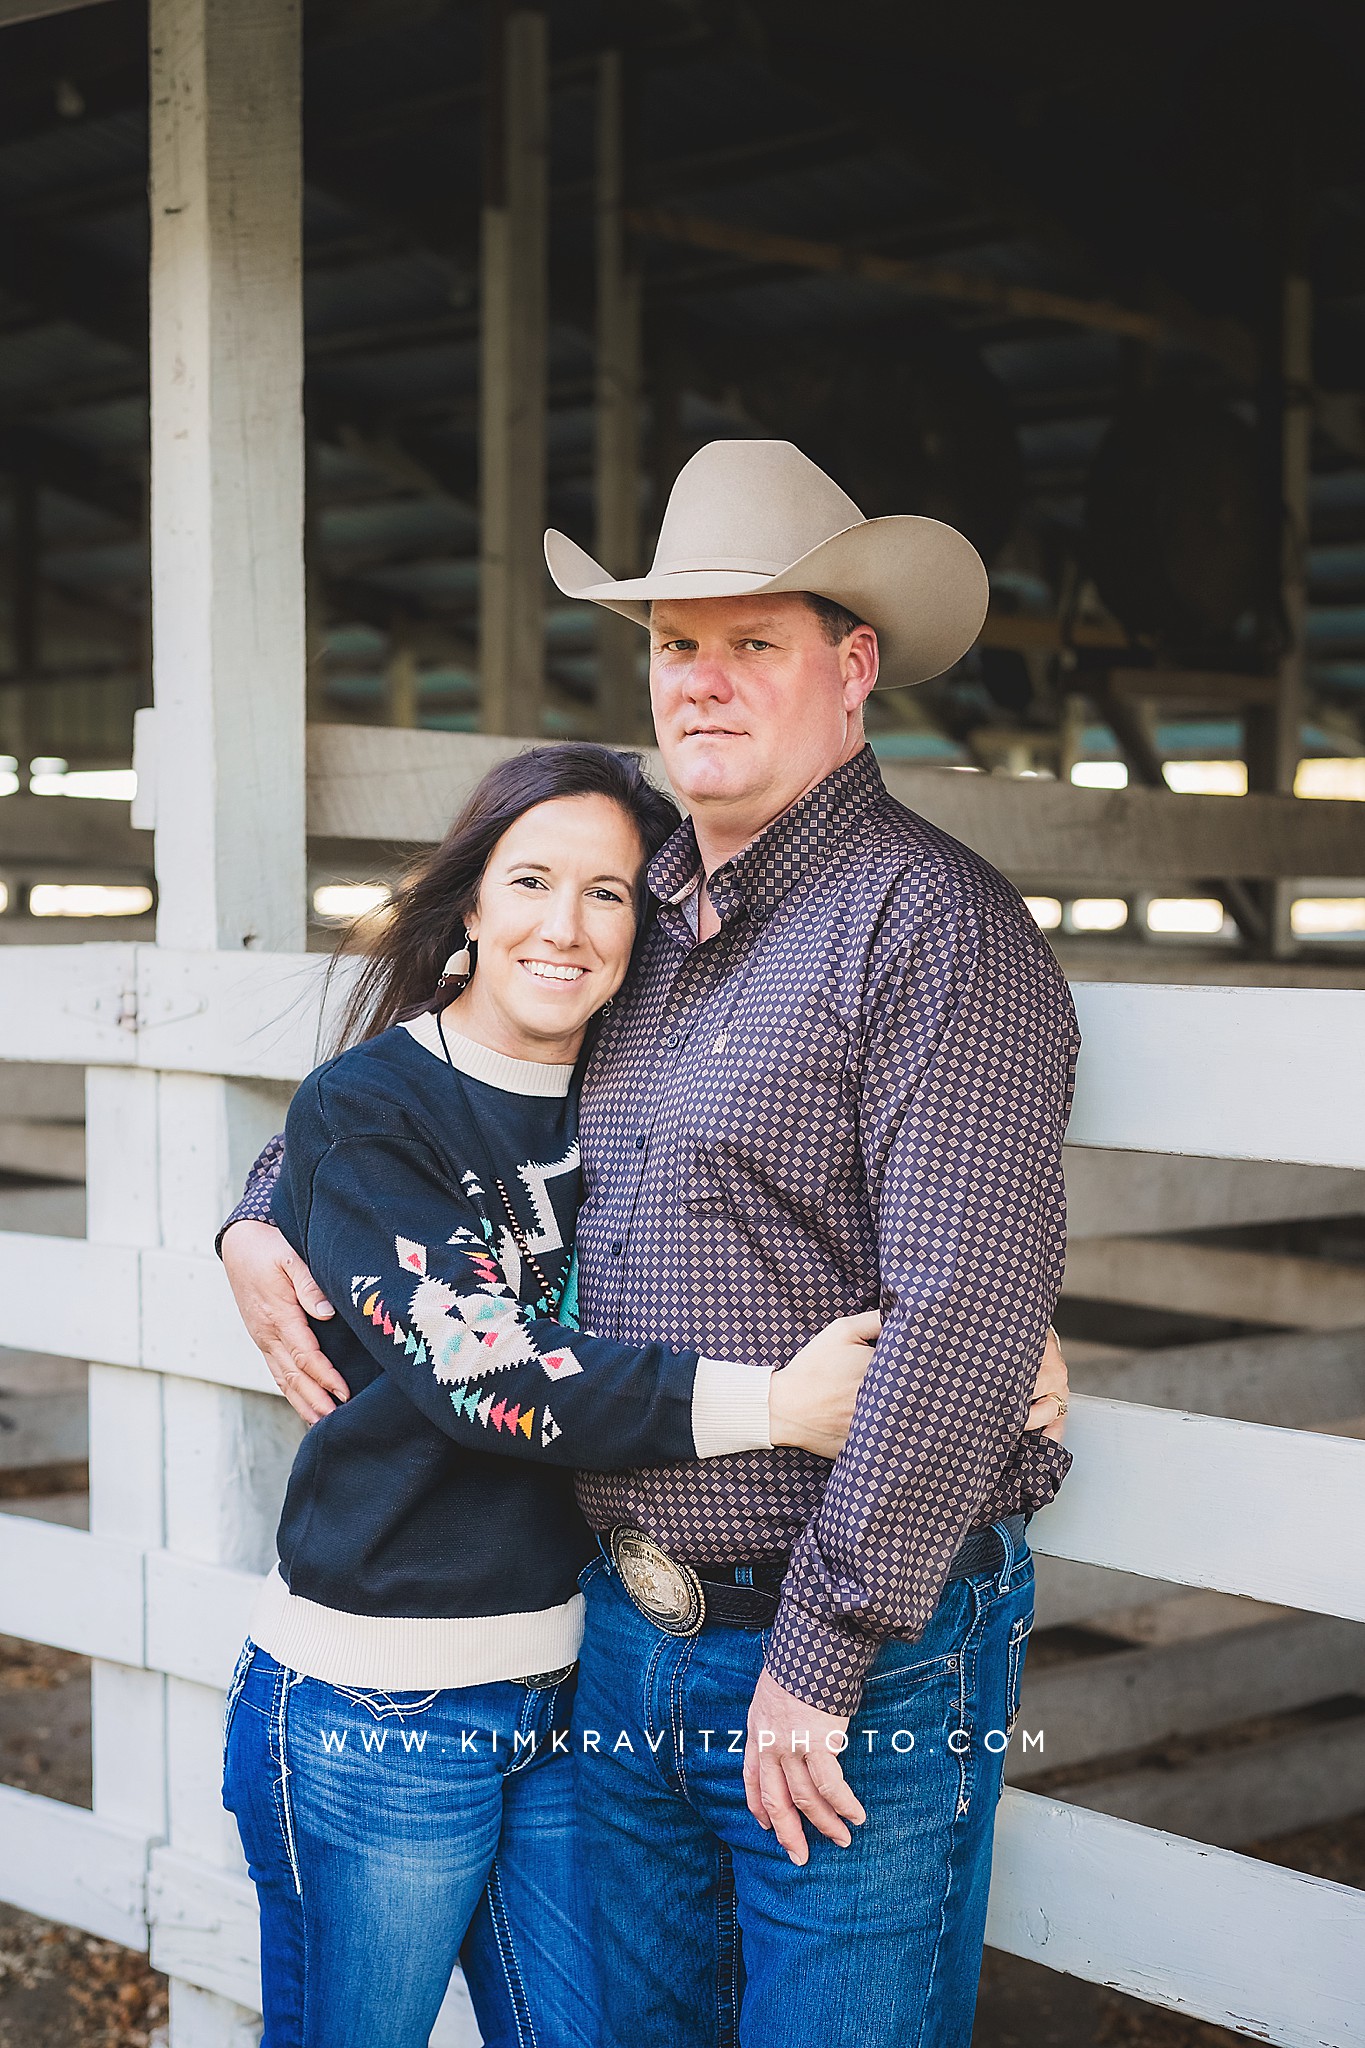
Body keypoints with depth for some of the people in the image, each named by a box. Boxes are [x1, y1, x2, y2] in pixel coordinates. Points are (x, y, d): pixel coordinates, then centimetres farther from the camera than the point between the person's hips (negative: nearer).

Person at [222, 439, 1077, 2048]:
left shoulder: (932, 922, -13)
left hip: (859, 1651, -7)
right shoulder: (633, 917, 10)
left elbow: (962, 1311, -22)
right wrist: (259, 1218, 11)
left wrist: (823, 1652, -20)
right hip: (628, 1635, 7)